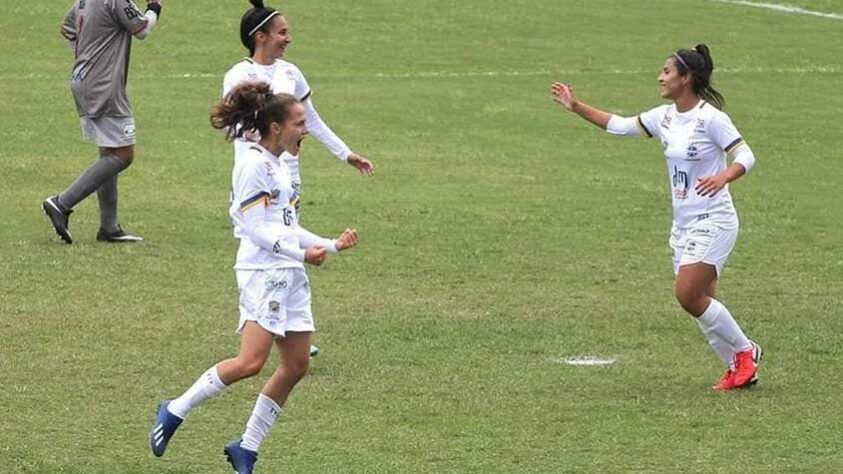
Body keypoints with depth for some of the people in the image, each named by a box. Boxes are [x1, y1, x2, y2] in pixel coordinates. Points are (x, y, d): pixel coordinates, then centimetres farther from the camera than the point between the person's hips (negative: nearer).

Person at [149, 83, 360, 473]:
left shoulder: (280, 166, 18)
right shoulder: (253, 164, -10)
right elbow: (255, 226, -16)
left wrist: (332, 246, 22)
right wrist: (301, 253, -23)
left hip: (290, 274, 10)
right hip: (262, 273, -10)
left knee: (296, 364, 4)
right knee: (251, 361, -19)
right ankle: (175, 412, -4)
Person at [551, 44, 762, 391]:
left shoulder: (710, 117, -14)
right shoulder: (664, 117, 7)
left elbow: (745, 155, -16)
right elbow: (620, 126, 16)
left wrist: (723, 177, -35)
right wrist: (576, 107, 12)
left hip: (712, 222, -8)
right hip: (683, 224, 8)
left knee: (688, 295, -16)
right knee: (700, 303, 4)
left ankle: (745, 351, 1)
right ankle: (738, 369, 14)